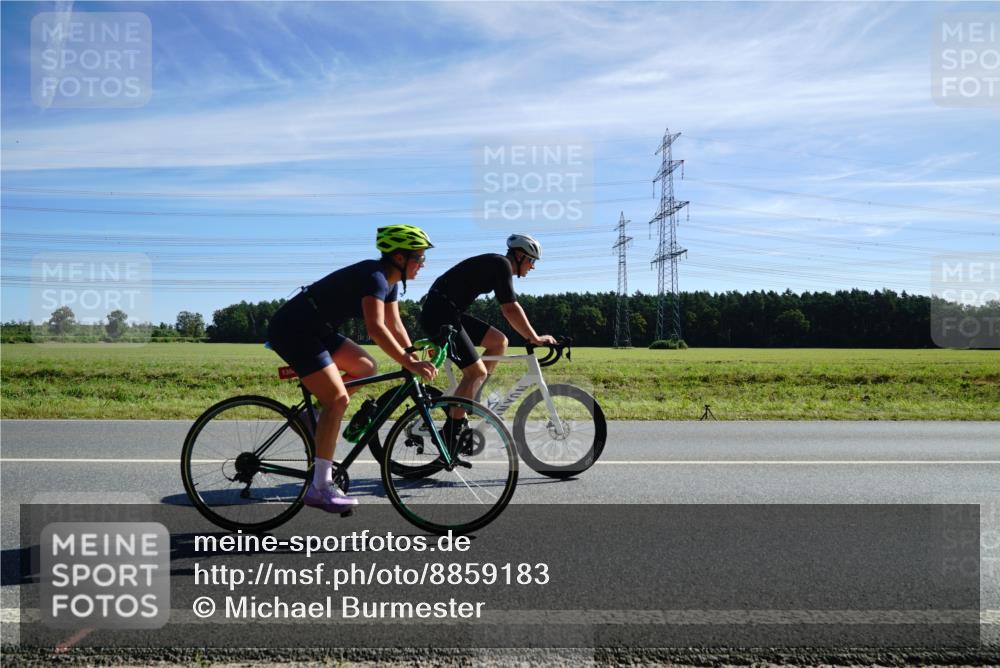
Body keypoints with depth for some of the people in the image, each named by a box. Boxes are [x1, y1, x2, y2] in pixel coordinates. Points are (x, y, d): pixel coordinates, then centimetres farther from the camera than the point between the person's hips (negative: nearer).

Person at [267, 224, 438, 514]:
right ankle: (320, 487, -10)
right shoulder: (374, 276, -22)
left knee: (366, 367, 9)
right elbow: (376, 329, -34)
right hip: (293, 330, -10)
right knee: (338, 399, -15)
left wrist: (415, 360, 6)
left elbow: (395, 326, 12)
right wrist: (410, 364, -36)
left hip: (316, 330, 10)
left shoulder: (389, 280, 8)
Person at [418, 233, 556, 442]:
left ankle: (468, 399, 12)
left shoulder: (497, 265, 18)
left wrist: (531, 337, 19)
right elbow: (510, 309, -20)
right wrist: (535, 339, -15)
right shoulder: (502, 264, -11)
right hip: (440, 315, -10)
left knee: (499, 341, 9)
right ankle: (449, 435, -5)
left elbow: (509, 309, 23)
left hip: (449, 314, 10)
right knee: (477, 372, -11)